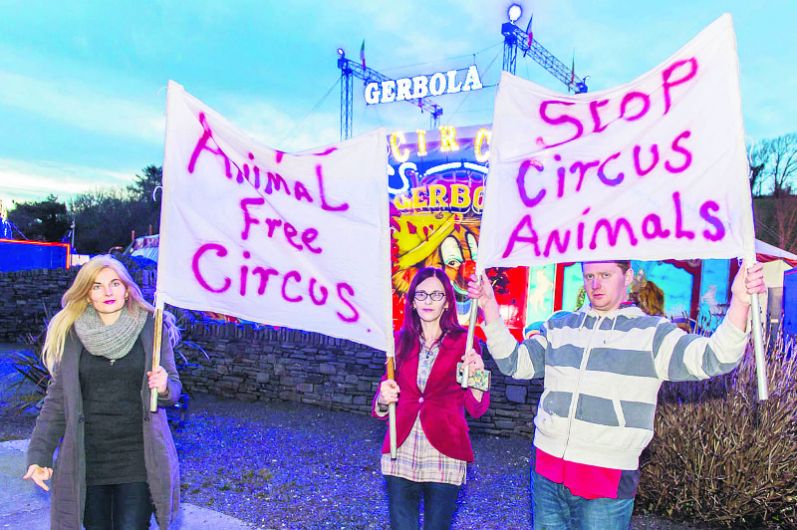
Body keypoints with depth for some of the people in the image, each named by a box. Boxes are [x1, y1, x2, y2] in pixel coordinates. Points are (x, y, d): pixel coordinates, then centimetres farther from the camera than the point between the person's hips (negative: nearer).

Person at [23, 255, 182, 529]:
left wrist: (163, 387, -18)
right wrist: (38, 456, 0)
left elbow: (174, 388, 3)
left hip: (137, 459, -1)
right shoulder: (70, 334, 0)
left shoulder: (151, 328, -4)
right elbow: (57, 400, 5)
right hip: (86, 461, 2)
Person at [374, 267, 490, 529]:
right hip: (401, 454, 2)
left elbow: (476, 409, -6)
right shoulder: (400, 341, 4)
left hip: (444, 457, -2)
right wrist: (383, 399, -13)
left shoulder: (463, 343, -3)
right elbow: (382, 408, 9)